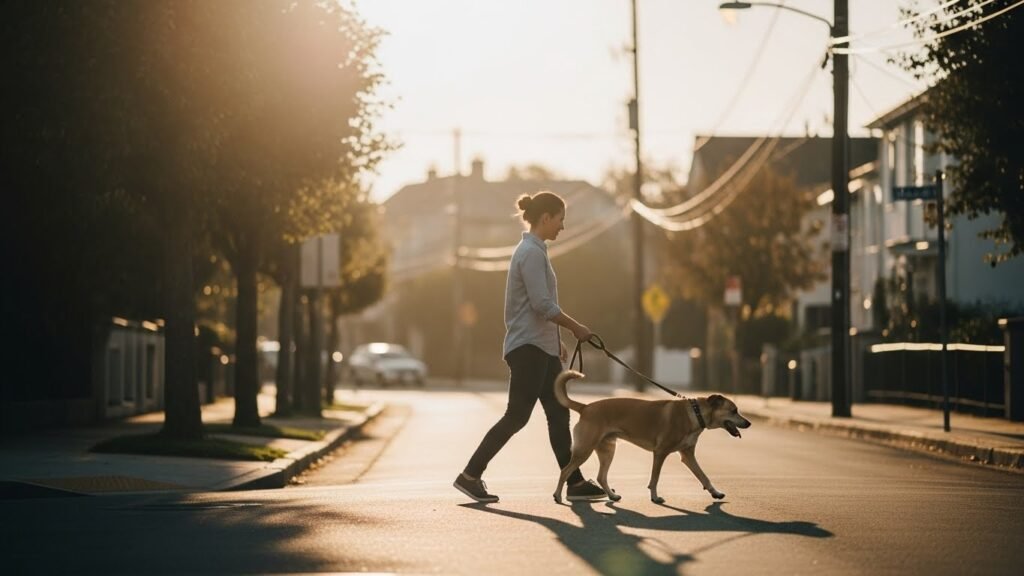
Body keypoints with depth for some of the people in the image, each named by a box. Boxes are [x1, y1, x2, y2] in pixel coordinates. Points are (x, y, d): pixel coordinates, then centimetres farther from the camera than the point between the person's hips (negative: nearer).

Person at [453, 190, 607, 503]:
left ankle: (574, 482, 8)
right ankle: (470, 475, -2)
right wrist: (576, 328, -11)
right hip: (529, 348, -10)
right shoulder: (531, 253, -15)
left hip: (542, 348, 10)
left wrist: (557, 340, 23)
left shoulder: (534, 250, 17)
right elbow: (542, 305, -21)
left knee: (558, 414, 7)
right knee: (517, 416, -7)